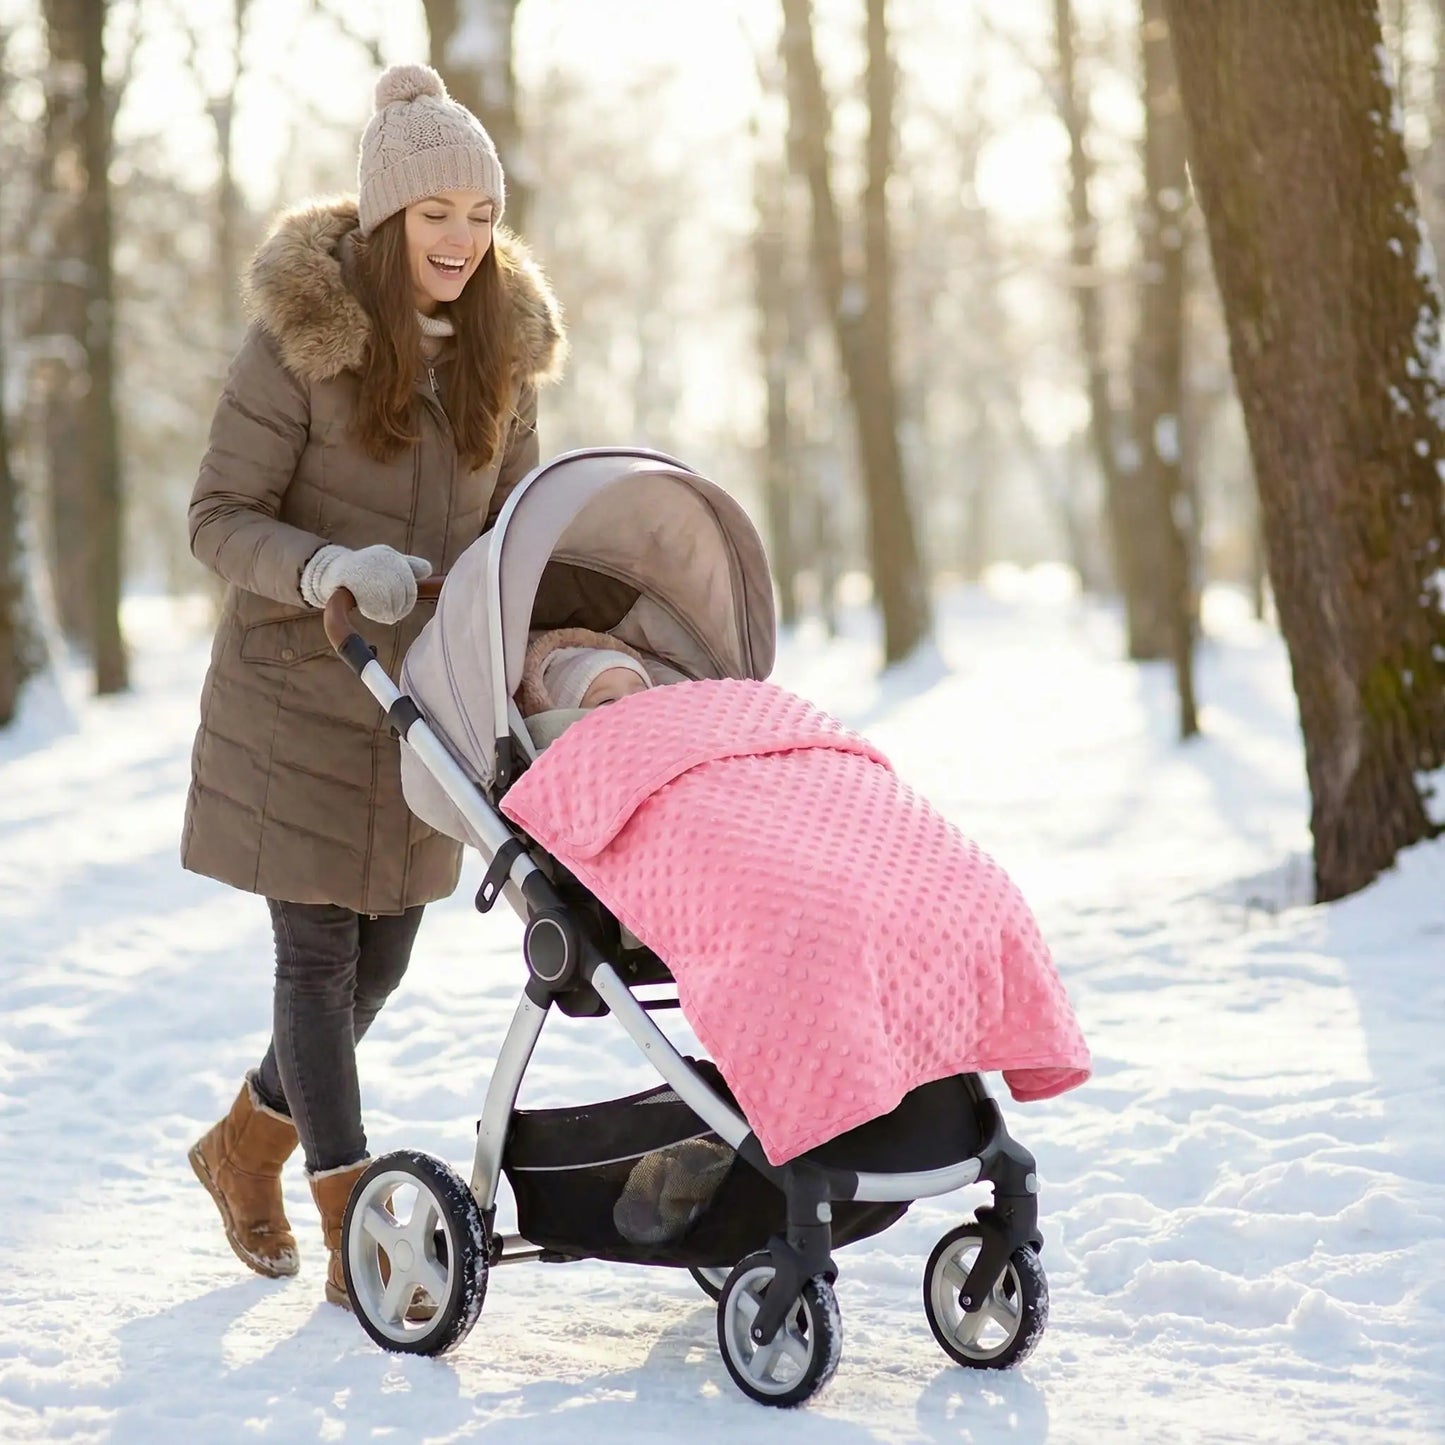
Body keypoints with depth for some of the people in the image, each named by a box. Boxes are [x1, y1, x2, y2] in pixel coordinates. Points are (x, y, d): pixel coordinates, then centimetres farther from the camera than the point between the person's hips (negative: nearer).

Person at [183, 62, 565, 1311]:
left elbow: (512, 518, 10)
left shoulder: (497, 344, 1)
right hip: (299, 692, -5)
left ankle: (246, 1145, 35)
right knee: (319, 950, -2)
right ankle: (357, 1230, 5)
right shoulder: (298, 338, -15)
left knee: (383, 952, 12)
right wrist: (327, 568, -31)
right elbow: (220, 518, -14)